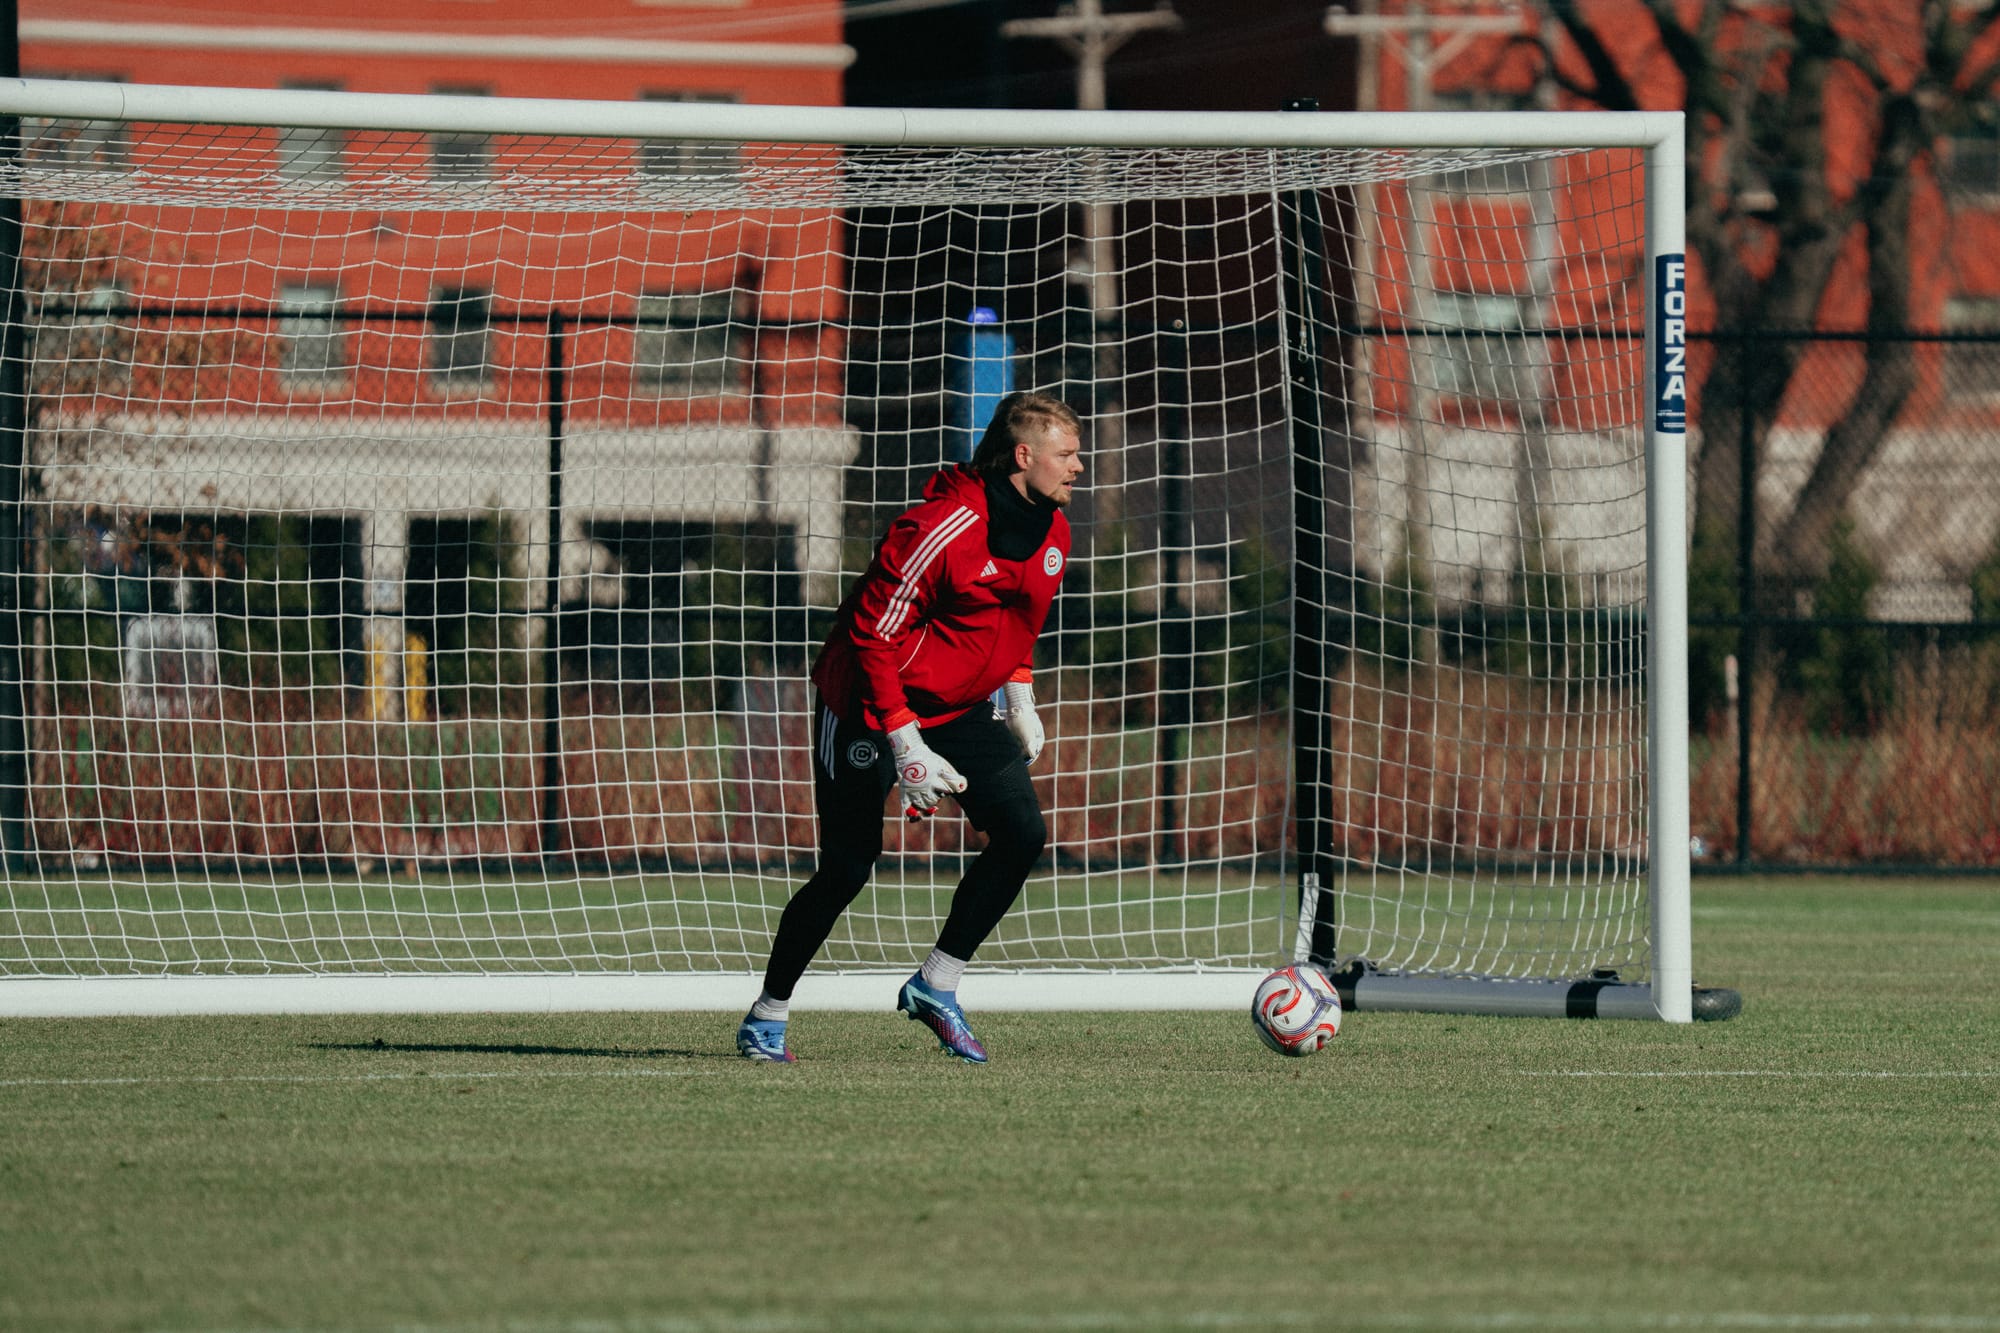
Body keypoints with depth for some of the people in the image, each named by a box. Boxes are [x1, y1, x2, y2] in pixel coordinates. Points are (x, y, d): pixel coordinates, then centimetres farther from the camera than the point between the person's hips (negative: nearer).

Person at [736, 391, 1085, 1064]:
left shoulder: (1051, 532, -1)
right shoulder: (943, 529, -26)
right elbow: (871, 634, -23)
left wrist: (1019, 699, 11)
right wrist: (906, 745, -25)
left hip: (962, 706, 7)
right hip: (869, 705, -7)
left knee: (1022, 832, -11)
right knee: (849, 868, -7)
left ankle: (935, 986, 2)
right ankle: (767, 1018, 10)